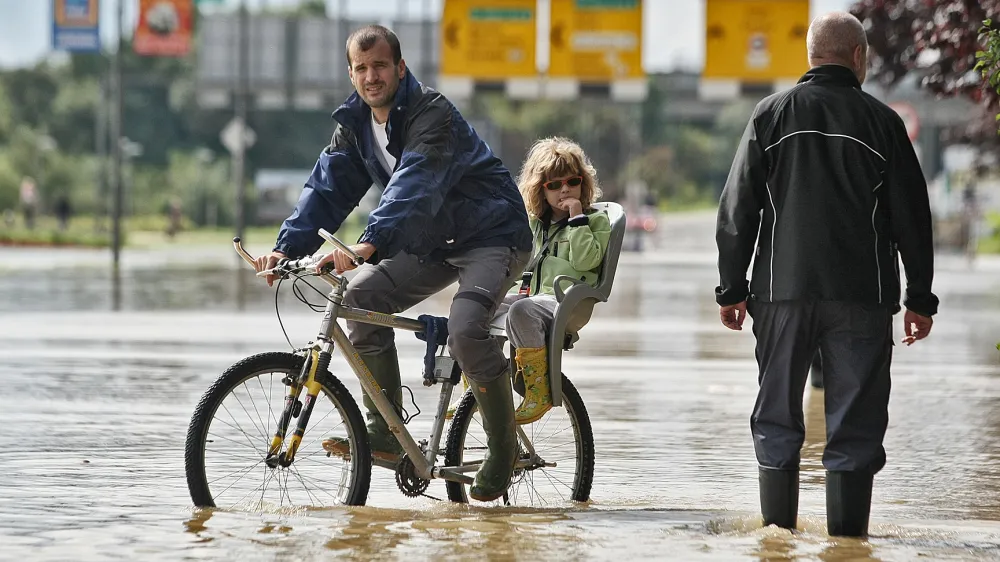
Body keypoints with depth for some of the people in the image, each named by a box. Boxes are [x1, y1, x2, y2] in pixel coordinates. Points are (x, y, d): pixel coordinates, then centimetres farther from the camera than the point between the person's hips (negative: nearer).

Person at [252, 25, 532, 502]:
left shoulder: (432, 114, -25)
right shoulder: (355, 123, 0)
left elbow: (414, 186, -39)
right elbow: (327, 189, -3)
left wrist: (368, 244, -53)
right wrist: (287, 247, -20)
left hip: (492, 237, -8)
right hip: (432, 244, 8)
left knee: (466, 329, -30)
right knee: (363, 296, -10)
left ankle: (503, 449, -10)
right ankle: (384, 435, -3)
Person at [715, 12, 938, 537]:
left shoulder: (772, 113, 3)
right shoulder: (881, 121, -1)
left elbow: (737, 208, 3)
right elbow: (912, 217, 2)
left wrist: (732, 288, 8)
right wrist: (920, 298, 9)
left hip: (782, 291, 2)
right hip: (862, 296, -2)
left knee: (777, 412, 11)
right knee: (855, 415, 3)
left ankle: (777, 515, 11)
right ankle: (847, 520, 0)